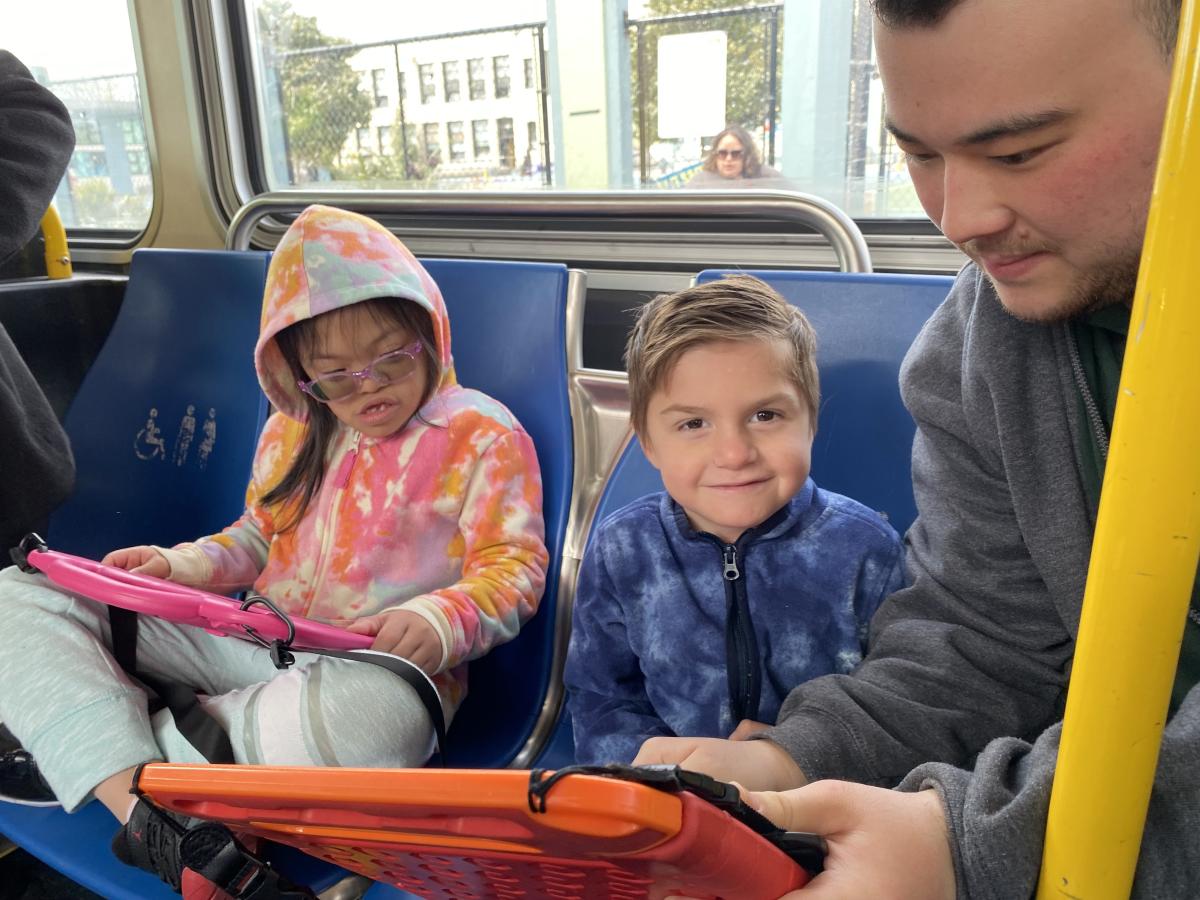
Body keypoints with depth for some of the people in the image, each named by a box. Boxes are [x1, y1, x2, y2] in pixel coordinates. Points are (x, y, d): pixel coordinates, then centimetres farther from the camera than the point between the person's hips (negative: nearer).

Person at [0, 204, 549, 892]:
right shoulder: (295, 433, 14)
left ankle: (80, 753, -20)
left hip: (376, 664, -5)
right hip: (250, 641, 6)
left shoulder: (483, 435, -2)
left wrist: (439, 620, -26)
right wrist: (177, 566, 6)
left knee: (384, 713, -45)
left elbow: (513, 566, -6)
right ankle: (140, 802, -25)